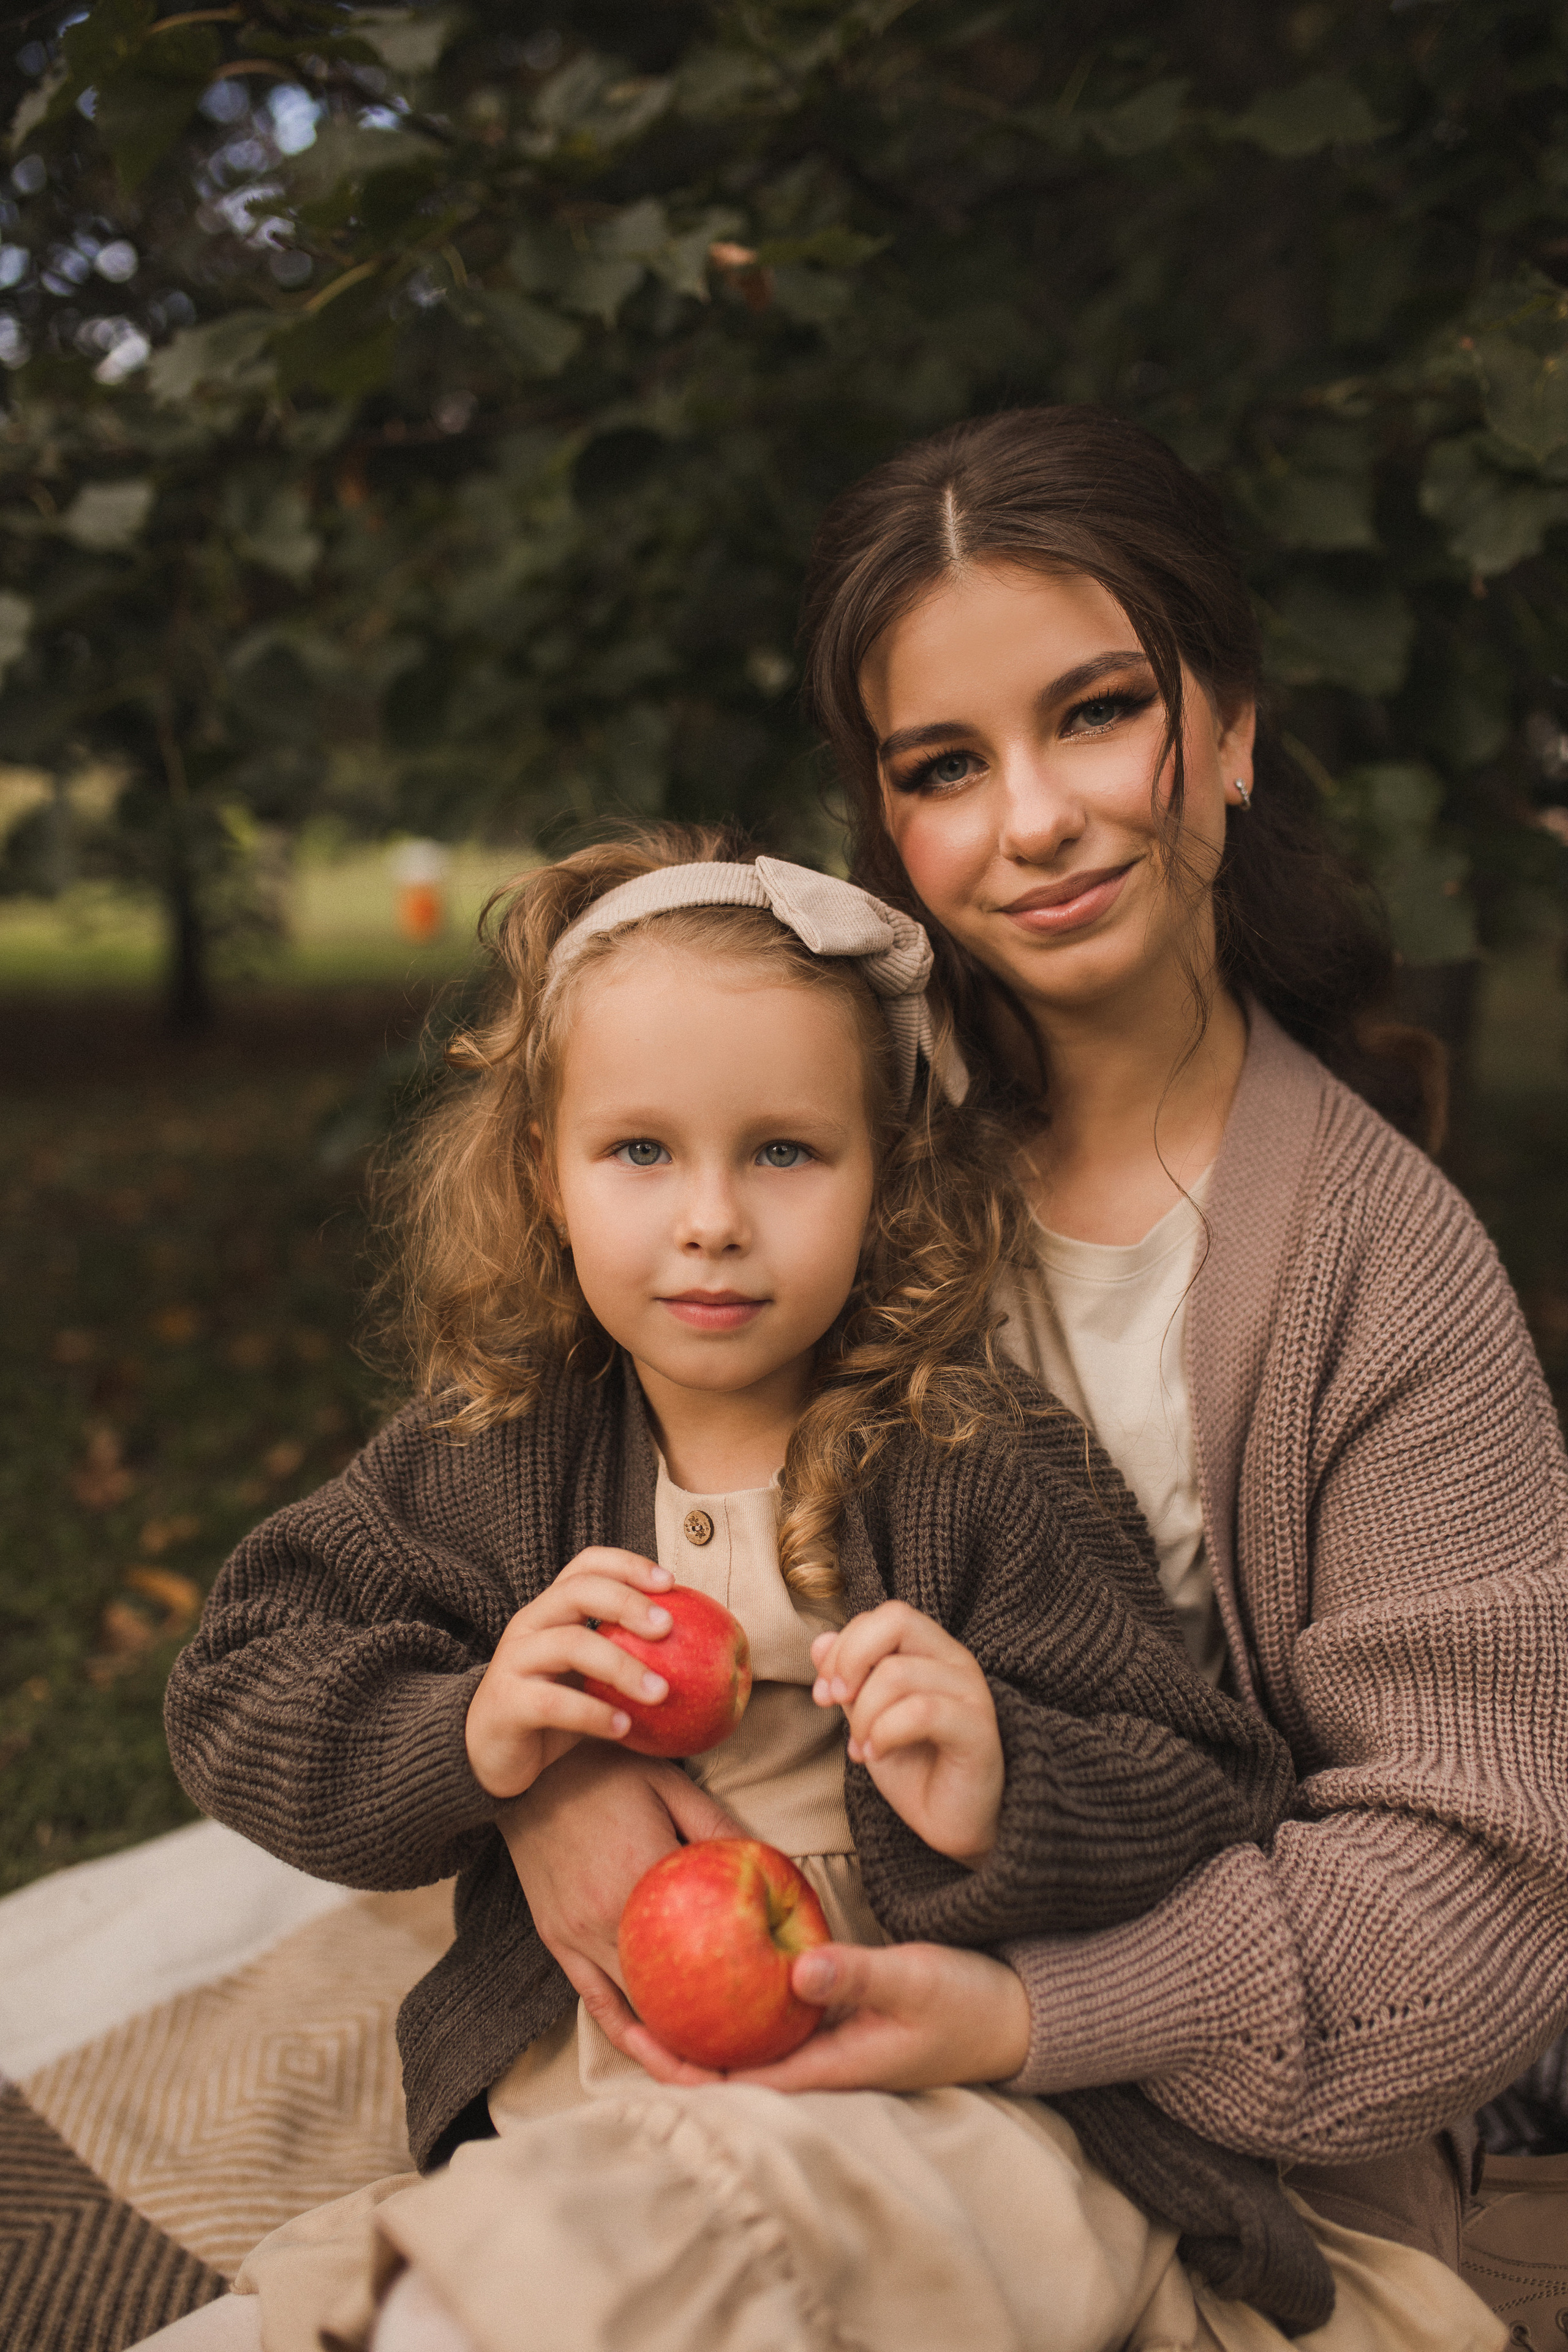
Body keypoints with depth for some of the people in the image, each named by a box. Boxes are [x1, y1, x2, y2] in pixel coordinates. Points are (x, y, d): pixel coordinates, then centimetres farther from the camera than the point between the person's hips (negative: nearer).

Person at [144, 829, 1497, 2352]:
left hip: (959, 2085, -2)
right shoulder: (488, 1455, 3)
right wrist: (462, 1737, -13)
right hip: (578, 2089, 3)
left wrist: (1004, 1800, -26)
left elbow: (1209, 1810, -5)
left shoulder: (988, 1471, -5)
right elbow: (233, 1692, 5)